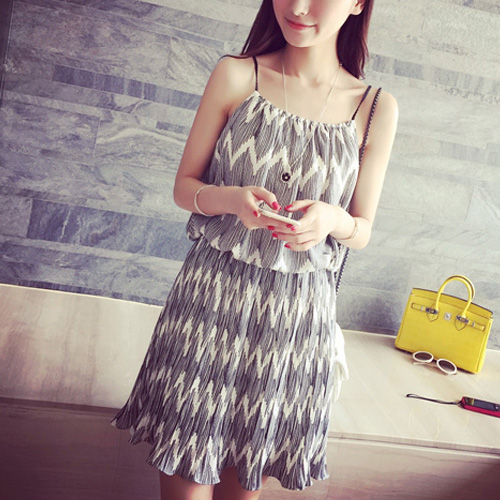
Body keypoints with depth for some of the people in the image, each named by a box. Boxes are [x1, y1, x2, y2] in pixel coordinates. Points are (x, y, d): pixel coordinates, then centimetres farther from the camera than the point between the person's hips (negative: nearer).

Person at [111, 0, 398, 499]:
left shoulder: (376, 109, 0)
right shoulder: (235, 75, -1)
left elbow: (362, 231, 6)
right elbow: (184, 187, 3)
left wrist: (333, 220, -17)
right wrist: (232, 199, -18)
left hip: (298, 308, 1)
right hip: (212, 293, 0)